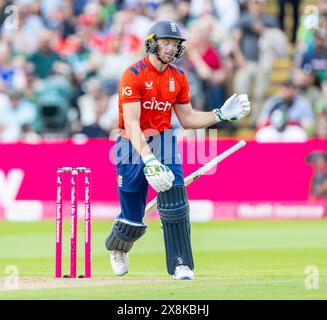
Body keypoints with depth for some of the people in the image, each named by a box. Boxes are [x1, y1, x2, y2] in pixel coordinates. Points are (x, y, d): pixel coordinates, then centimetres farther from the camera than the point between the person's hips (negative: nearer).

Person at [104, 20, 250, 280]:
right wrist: (149, 161, -33)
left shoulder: (178, 78, 5)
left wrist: (222, 114, -3)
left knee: (174, 204, -15)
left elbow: (187, 119, 12)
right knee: (133, 218, 5)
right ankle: (117, 248, 39)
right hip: (133, 147, -4)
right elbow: (132, 124, -22)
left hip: (163, 142, 4)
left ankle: (181, 265, -6)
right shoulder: (133, 75, -15)